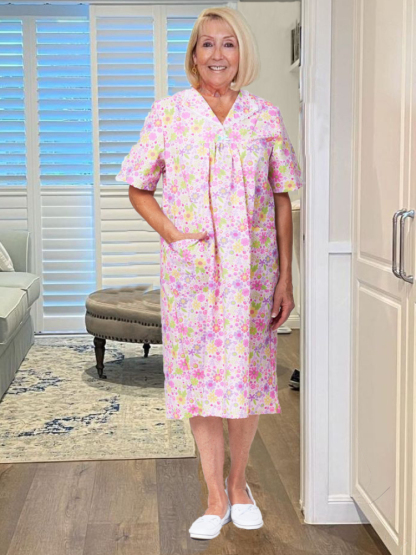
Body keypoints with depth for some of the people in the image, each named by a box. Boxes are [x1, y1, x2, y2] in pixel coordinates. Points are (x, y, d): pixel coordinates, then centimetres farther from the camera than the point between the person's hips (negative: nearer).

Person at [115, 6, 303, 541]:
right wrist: (172, 232, -9)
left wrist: (285, 277, 0)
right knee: (200, 375, 4)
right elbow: (138, 188, 7)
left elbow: (282, 200, 4)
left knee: (248, 374, 6)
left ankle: (238, 482, 30)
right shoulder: (168, 113, 1)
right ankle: (216, 498, 18)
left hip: (253, 269, 1)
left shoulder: (265, 117, 3)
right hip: (190, 269, 0)